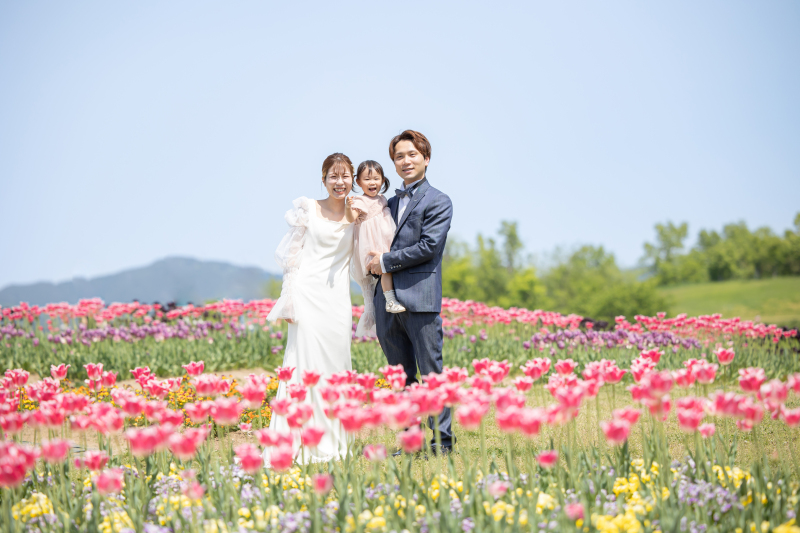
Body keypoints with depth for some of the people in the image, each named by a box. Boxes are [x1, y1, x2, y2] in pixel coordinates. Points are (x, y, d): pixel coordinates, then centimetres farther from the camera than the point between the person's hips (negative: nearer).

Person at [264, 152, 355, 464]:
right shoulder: (308, 209, 2)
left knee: (336, 366, 5)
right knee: (305, 362, -8)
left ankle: (332, 444, 13)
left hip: (338, 300, 3)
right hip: (309, 295, -3)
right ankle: (300, 444, -6)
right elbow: (292, 256, 1)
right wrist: (289, 301, -6)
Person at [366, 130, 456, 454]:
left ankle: (443, 442, 2)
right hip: (387, 302, 6)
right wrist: (373, 266, 3)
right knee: (401, 379, 10)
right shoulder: (389, 204, 21)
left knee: (431, 373, -4)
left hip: (420, 301, -6)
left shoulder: (438, 202, 1)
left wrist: (386, 262, -8)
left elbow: (429, 246, -11)